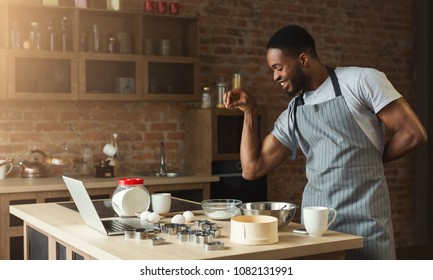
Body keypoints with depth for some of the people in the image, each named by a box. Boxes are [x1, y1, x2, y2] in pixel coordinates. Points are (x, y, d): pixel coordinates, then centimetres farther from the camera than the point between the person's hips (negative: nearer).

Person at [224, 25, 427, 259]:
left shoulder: (361, 80, -4)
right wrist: (249, 112, 7)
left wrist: (368, 161, 5)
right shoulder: (292, 114, 13)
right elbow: (252, 169, 11)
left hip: (364, 218, -5)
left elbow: (413, 134, -5)